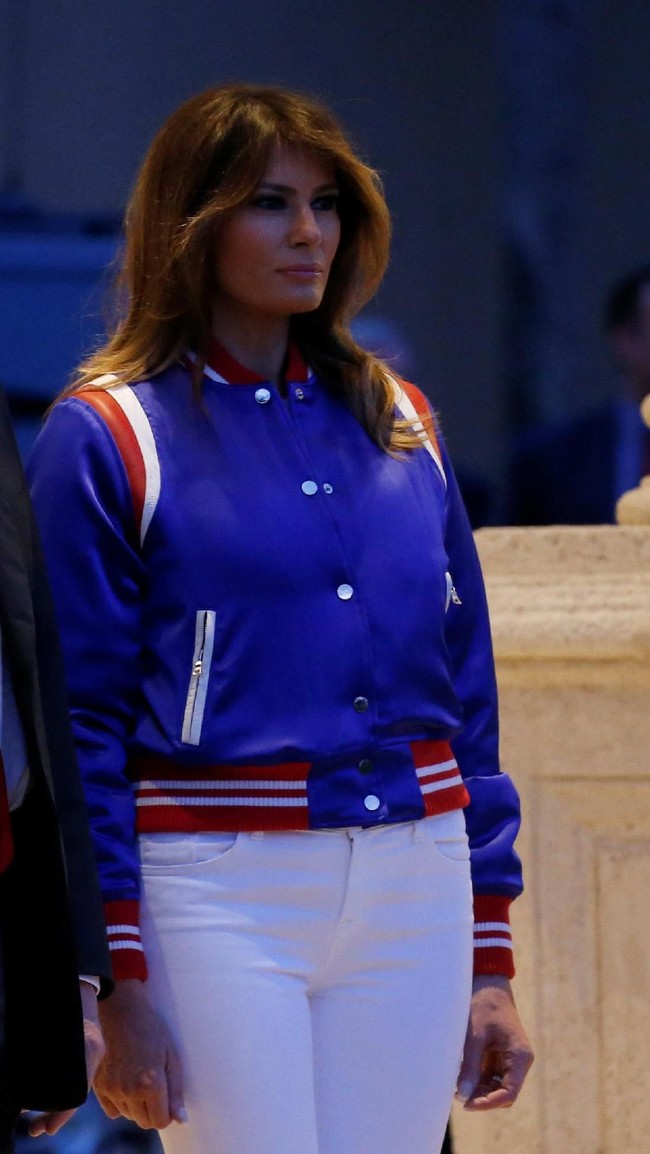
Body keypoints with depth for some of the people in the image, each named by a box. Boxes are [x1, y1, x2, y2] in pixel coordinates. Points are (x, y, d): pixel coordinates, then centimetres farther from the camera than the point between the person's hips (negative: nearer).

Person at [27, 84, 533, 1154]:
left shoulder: (398, 424, 13)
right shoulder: (106, 437, -1)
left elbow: (465, 693, 14)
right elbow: (78, 728, -4)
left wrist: (492, 961, 10)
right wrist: (116, 983, -11)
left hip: (414, 896, 4)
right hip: (217, 895, -4)